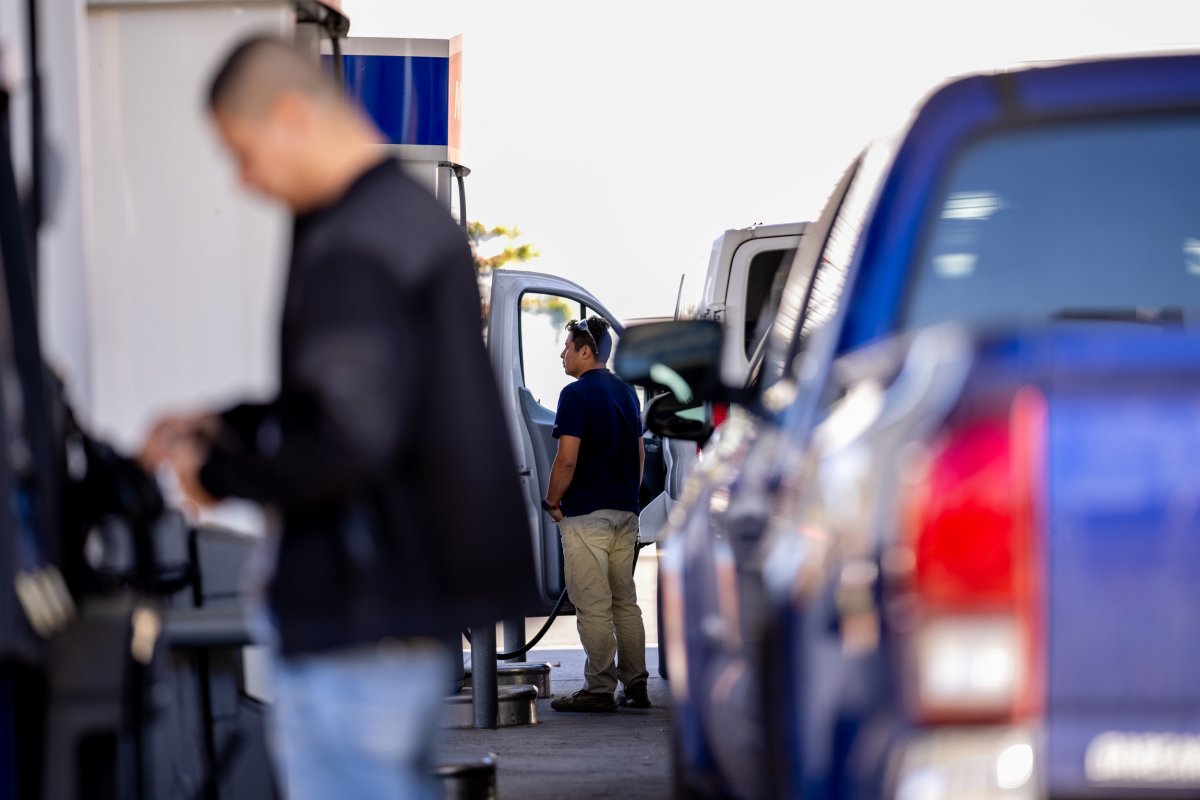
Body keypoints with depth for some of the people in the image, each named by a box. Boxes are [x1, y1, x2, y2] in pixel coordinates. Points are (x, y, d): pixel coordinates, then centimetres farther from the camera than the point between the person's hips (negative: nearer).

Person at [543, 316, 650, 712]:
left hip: (585, 515, -8)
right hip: (625, 512, 8)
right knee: (625, 601, 13)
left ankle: (599, 690, -4)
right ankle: (635, 686, 14)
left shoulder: (577, 394, -13)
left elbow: (567, 459, -18)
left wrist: (553, 501, -5)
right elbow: (640, 453, 18)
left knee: (593, 606, -5)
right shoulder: (626, 392, 13)